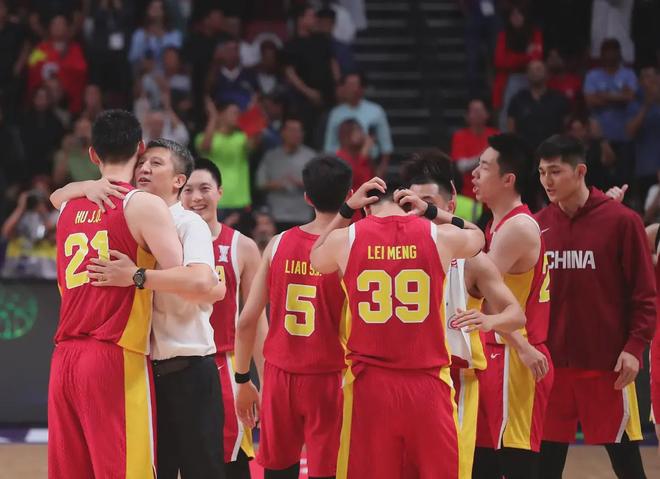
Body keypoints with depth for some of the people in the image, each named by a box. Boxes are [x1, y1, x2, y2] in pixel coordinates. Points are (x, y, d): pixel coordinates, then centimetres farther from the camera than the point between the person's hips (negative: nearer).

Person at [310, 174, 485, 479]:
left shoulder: (344, 239, 0)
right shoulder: (440, 237, 0)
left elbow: (316, 260, 24)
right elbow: (478, 237, 23)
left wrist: (347, 209, 22)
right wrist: (431, 212, 20)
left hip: (368, 385, 0)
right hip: (428, 385, 0)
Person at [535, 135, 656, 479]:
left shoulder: (621, 221, -6)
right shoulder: (538, 225, 6)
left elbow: (645, 293, -5)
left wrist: (635, 346, -12)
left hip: (607, 362, -4)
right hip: (552, 362, 4)